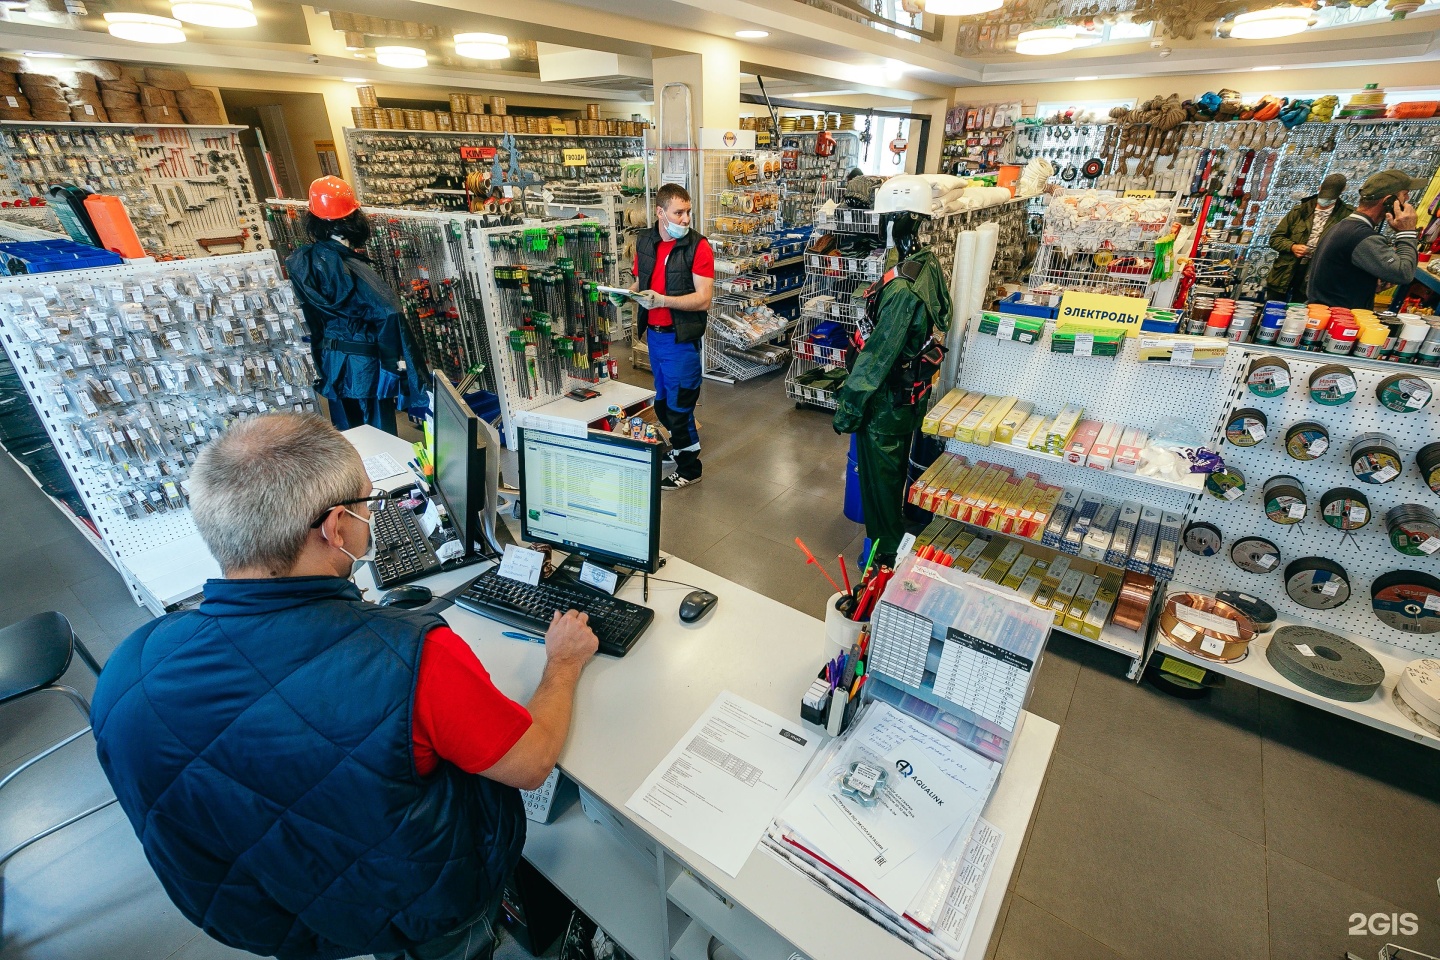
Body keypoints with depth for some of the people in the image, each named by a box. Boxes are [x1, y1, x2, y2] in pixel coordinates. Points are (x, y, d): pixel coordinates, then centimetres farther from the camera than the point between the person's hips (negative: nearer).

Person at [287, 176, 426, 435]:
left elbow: (314, 315, 9)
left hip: (332, 361, 7)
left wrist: (323, 355, 19)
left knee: (347, 432, 20)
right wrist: (397, 357, -23)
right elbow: (388, 313, -35)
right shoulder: (350, 267, -22)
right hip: (363, 363, -7)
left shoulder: (305, 261, -1)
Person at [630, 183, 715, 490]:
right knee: (662, 403, 18)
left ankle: (689, 468, 19)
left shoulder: (698, 246, -12)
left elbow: (703, 299, -18)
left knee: (678, 406, 1)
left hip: (681, 338, -6)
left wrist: (663, 300, -29)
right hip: (654, 334, 6)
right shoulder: (644, 242, 7)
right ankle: (679, 445, 39)